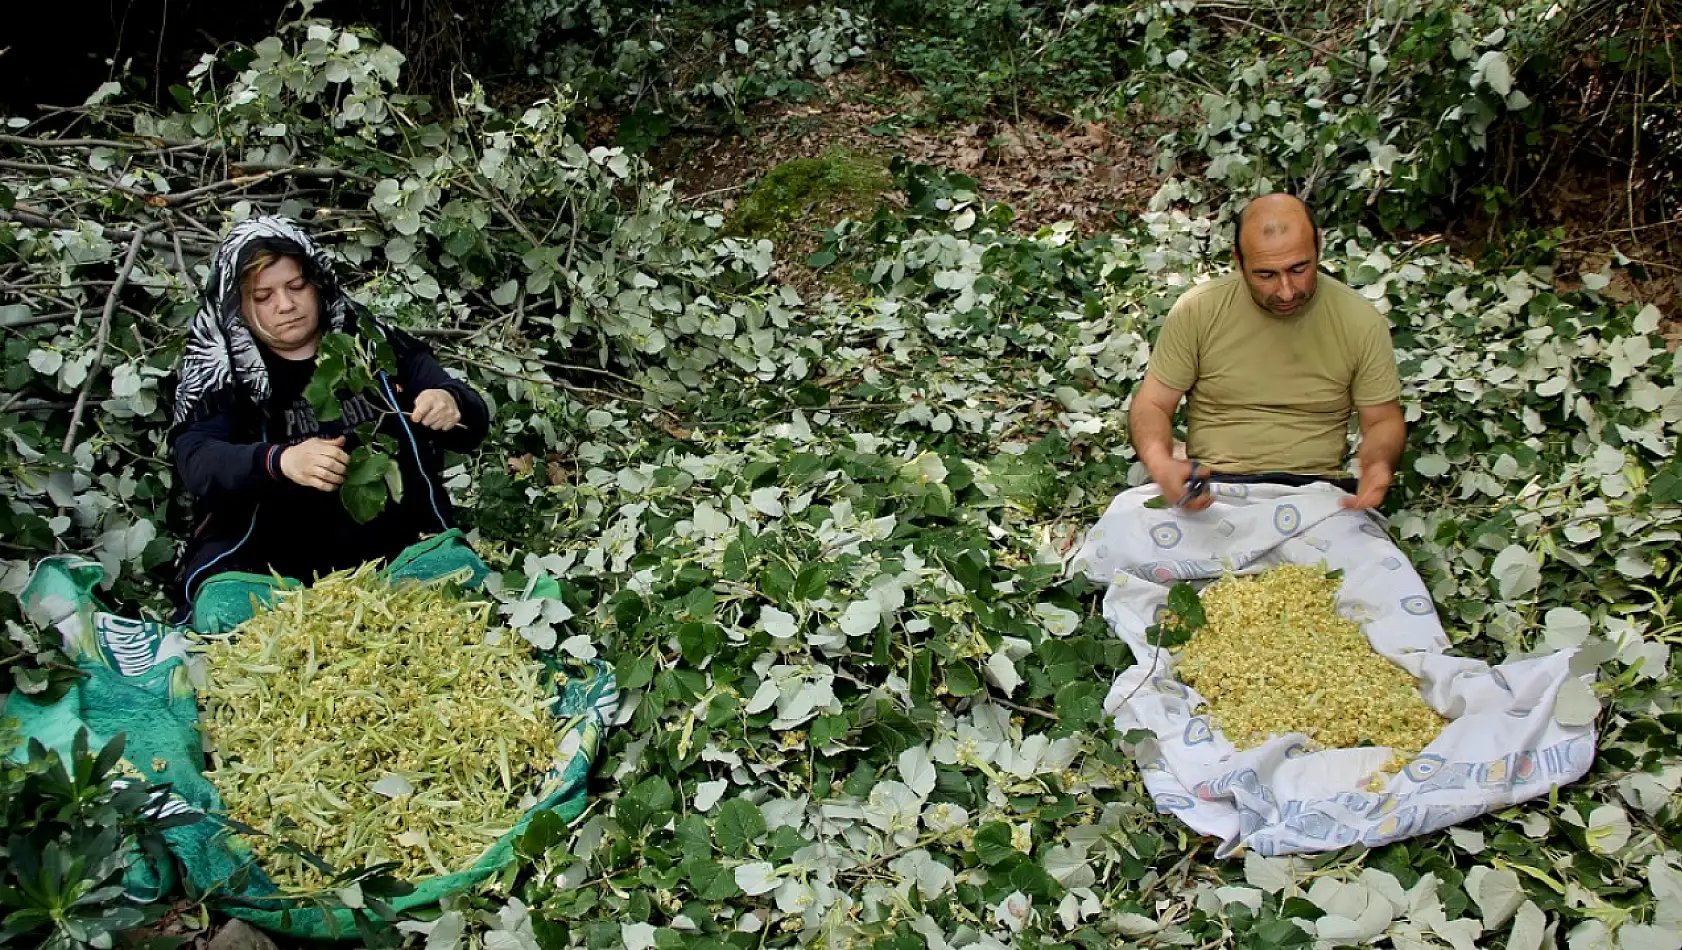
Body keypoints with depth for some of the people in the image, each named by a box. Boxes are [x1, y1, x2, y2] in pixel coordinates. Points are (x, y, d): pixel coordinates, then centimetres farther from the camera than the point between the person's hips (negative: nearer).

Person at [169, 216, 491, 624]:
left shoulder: (376, 344, 10)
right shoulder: (218, 368, 6)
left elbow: (472, 427, 9)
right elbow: (195, 460, -11)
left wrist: (452, 405, -17)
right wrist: (280, 462, -32)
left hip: (396, 552, 1)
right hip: (265, 563, -1)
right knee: (222, 614, -30)